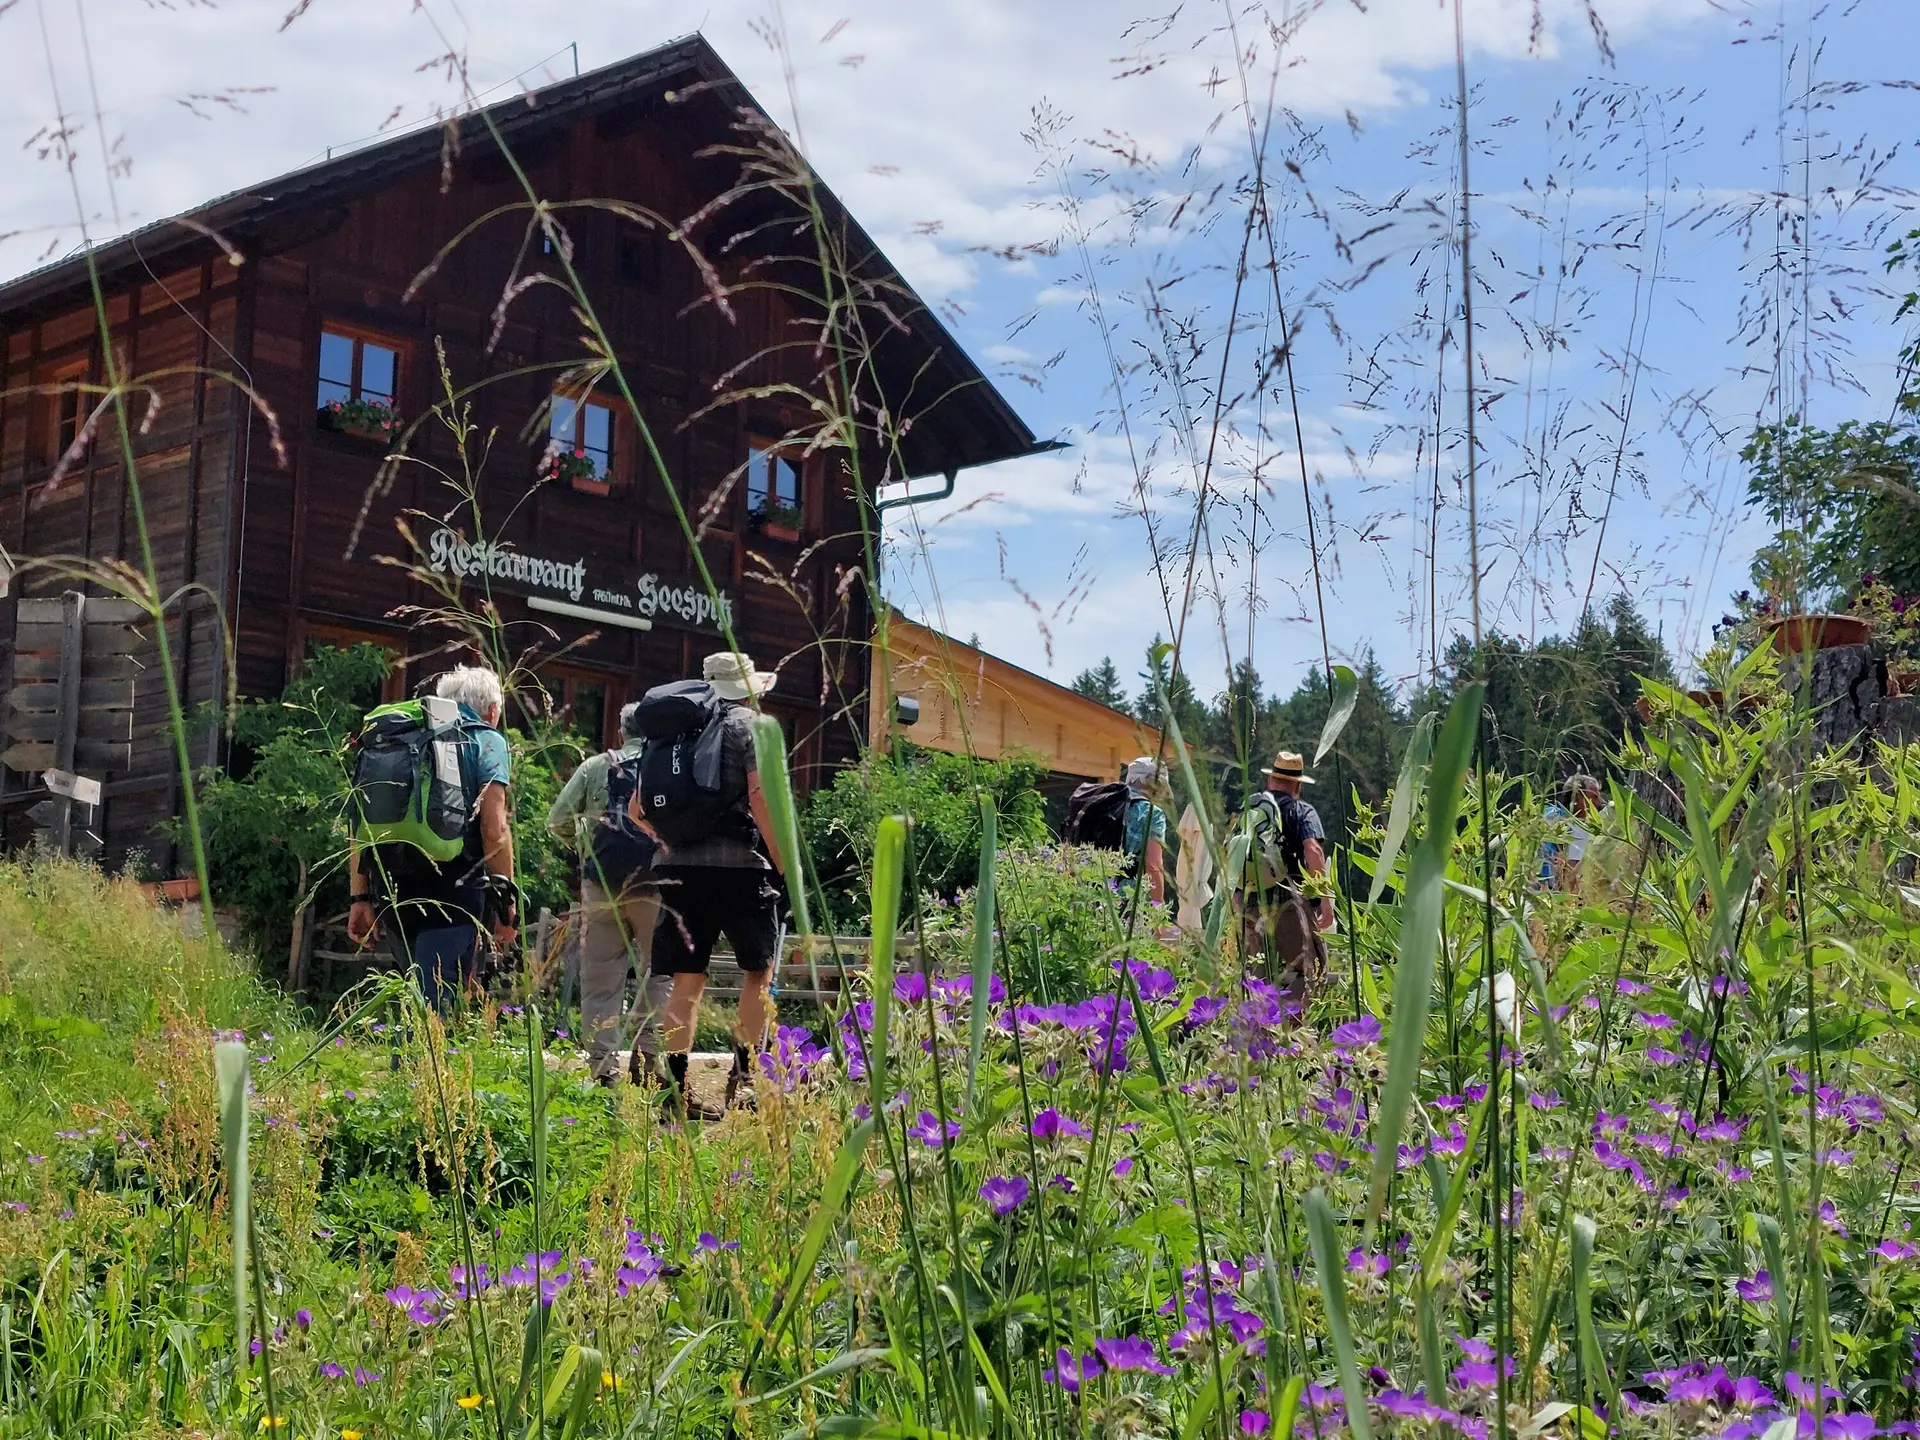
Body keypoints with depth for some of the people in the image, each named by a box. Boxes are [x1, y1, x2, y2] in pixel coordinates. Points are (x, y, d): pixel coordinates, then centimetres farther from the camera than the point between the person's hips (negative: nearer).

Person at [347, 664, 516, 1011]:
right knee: (439, 1003, -9)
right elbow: (494, 827, -7)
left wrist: (359, 897, 16)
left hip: (392, 889, 5)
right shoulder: (487, 741, 5)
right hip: (453, 889, -5)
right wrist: (506, 897, -3)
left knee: (421, 995, 20)